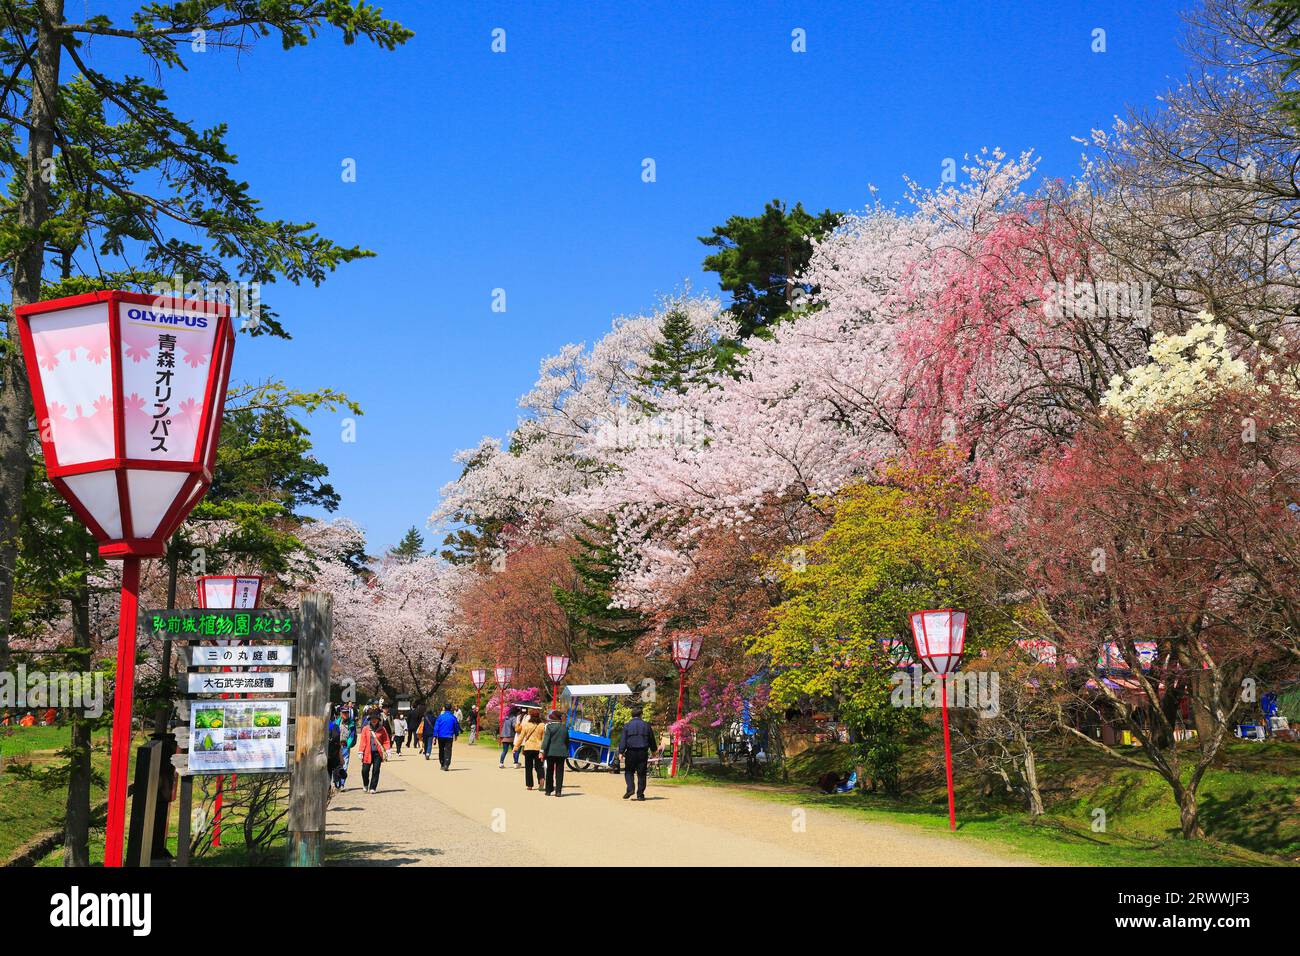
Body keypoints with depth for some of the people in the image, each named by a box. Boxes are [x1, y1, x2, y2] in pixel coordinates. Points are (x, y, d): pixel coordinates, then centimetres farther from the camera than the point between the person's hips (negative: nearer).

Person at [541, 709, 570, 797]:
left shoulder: (549, 726, -6)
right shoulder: (564, 728, 6)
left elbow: (546, 739, -12)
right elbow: (567, 741, 11)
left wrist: (542, 751, -13)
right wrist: (566, 751, 20)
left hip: (551, 752, -2)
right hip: (562, 752, 2)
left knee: (550, 771, 9)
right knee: (559, 772, 4)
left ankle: (548, 790, 14)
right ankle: (558, 790, 0)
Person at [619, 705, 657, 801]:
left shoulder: (627, 725, 1)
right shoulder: (646, 725, 7)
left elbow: (623, 740, -5)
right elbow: (652, 739, 15)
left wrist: (621, 752, -5)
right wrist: (653, 750, 28)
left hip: (631, 752, -1)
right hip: (643, 752, 2)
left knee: (629, 772, 9)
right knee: (641, 774, 5)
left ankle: (630, 789, -10)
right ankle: (640, 794, 5)